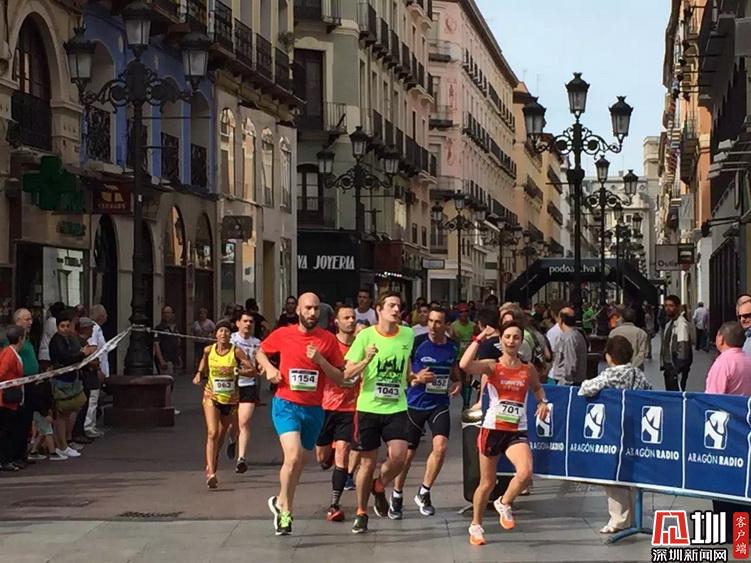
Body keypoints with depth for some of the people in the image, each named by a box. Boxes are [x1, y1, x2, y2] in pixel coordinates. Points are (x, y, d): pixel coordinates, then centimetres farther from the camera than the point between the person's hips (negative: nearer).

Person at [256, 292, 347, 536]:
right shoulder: (282, 334, -2)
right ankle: (285, 511, -3)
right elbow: (260, 352, 17)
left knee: (298, 461, 13)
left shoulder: (328, 339, 0)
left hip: (314, 409, 3)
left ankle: (281, 502, 37)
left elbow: (339, 378, 1)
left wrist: (320, 360, -15)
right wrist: (269, 368, -2)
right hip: (286, 405, -3)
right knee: (294, 456, -20)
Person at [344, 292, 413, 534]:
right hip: (368, 407, -2)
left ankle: (379, 487, 20)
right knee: (368, 462, 4)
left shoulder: (408, 335, 1)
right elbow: (348, 373, -9)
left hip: (396, 407, 2)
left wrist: (411, 379, 15)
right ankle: (361, 513, 22)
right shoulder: (365, 336, -8)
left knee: (398, 457, -13)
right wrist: (366, 360, -24)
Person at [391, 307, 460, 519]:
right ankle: (397, 497, 26)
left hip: (440, 404, 2)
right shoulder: (417, 343, -10)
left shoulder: (452, 346, 3)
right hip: (415, 404, -2)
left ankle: (424, 493, 2)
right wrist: (417, 378, -22)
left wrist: (458, 383, 0)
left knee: (440, 446, -17)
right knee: (408, 452, 6)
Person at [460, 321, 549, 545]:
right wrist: (479, 339, -21)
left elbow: (537, 387, 27)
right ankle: (476, 525, 30)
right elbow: (464, 365, -25)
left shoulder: (528, 369, 4)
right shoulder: (491, 366, -5)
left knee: (525, 473, -23)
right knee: (487, 483, 8)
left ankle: (504, 504, 7)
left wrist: (542, 401, 6)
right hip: (492, 430, -2)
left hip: (517, 432, 2)